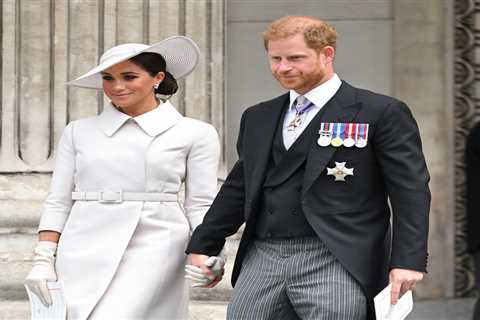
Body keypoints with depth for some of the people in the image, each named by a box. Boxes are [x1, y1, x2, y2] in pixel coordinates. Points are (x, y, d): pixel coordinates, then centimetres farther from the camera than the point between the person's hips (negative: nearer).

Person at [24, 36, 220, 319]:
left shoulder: (195, 134, 5)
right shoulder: (79, 132, 12)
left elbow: (201, 206, 4)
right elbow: (58, 201, 12)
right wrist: (44, 259, 2)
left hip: (154, 253, -3)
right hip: (85, 254, 3)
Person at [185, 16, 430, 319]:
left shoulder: (381, 112, 0)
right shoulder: (258, 118, 18)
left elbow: (410, 191, -5)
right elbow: (238, 188, 24)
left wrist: (408, 261, -13)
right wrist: (203, 245, 18)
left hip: (337, 263, -5)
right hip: (261, 259, 6)